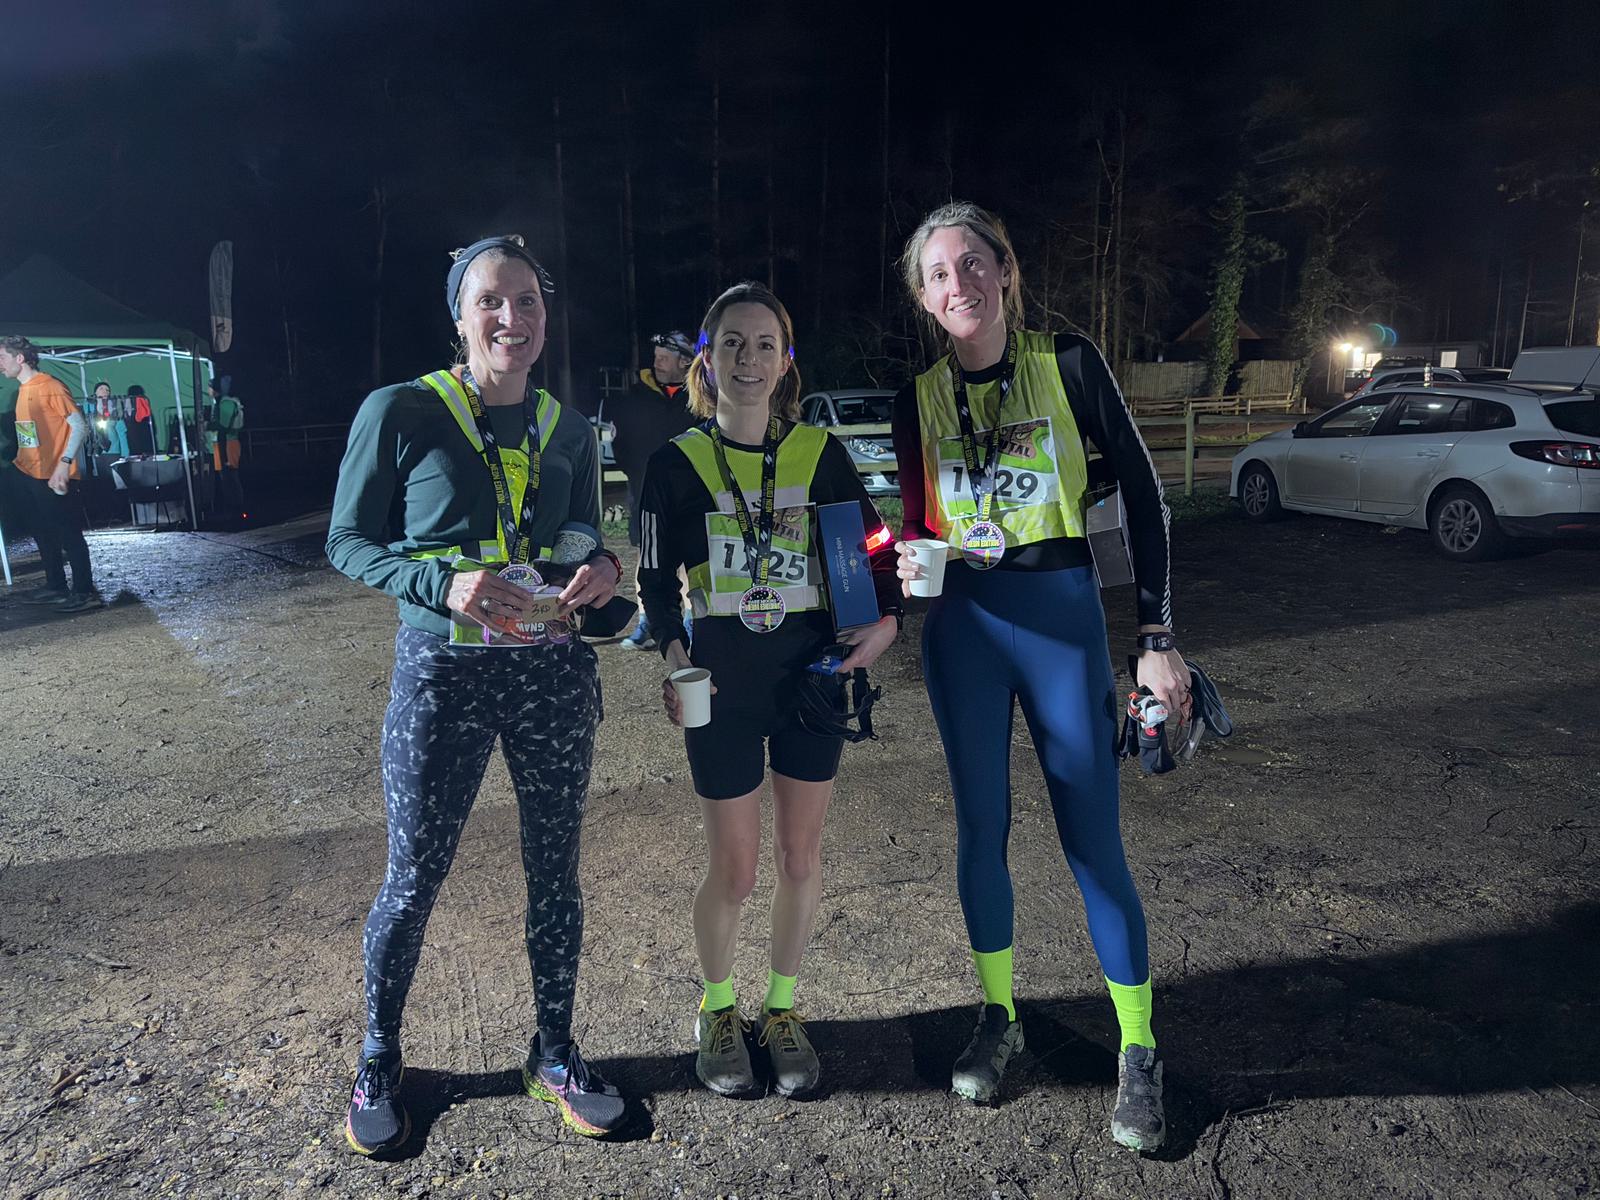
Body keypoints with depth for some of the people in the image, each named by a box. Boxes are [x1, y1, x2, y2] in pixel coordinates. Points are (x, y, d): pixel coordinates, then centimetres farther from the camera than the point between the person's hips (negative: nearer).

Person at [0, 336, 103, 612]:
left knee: (68, 535, -4)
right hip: (27, 475, 9)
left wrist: (64, 463, -25)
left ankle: (85, 592, 1)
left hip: (52, 477, -9)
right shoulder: (22, 389, 13)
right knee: (43, 534, 16)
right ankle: (56, 586, 26)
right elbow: (28, 431, 17)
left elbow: (79, 426, -18)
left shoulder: (50, 387, -12)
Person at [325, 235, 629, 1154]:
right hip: (442, 670, -3)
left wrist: (602, 569, -8)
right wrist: (445, 584, -19)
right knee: (414, 878, 7)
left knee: (555, 867, 12)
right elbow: (349, 541, -2)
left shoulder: (568, 429, 7)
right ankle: (379, 1060, 32)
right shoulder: (401, 413, -5)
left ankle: (556, 1051, 32)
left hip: (554, 669, 4)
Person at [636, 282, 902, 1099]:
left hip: (812, 667, 2)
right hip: (723, 675, -2)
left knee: (800, 855, 10)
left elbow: (872, 546, 9)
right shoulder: (677, 463, -1)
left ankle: (782, 1009, 32)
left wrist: (887, 619, -8)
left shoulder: (820, 454, 2)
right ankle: (717, 1010, 32)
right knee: (733, 869, 5)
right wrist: (674, 652, -14)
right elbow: (656, 578, 2)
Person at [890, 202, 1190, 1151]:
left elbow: (1143, 493, -5)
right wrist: (913, 559, -10)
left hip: (1061, 610, -3)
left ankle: (1139, 1052, 20)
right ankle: (999, 1019, 30)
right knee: (981, 827, 11)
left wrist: (1159, 635, -8)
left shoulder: (1068, 363, -5)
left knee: (1092, 837, 1)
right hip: (962, 622, 3)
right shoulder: (920, 396, 5)